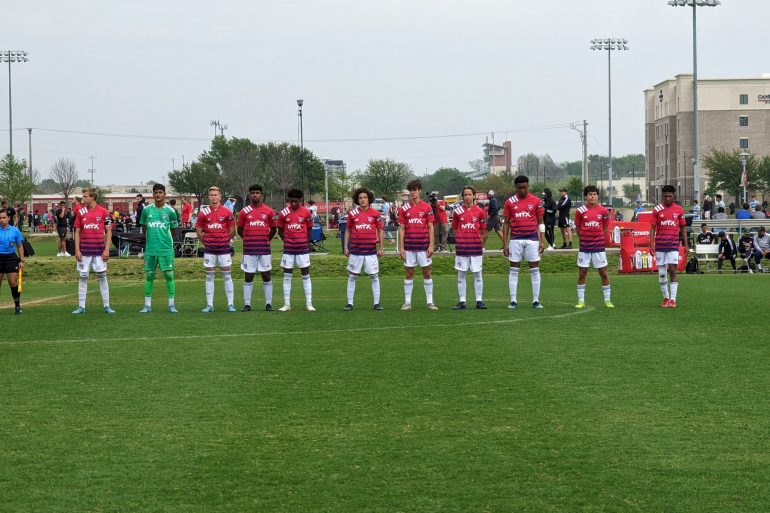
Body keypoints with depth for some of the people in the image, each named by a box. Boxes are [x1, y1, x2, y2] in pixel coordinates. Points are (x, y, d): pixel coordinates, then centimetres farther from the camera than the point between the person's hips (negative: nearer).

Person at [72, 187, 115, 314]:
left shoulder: (103, 212, -1)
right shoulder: (81, 212, 4)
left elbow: (108, 231, 1)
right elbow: (77, 232, 6)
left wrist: (107, 249, -5)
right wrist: (77, 250, -1)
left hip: (99, 251, -1)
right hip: (84, 251, 2)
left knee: (102, 276, 3)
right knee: (83, 277, 3)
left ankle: (106, 305, 8)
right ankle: (81, 306, 8)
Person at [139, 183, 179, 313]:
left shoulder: (170, 211, -1)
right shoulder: (146, 210, 4)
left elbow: (173, 229, 8)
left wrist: (166, 239, 8)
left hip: (166, 249, -2)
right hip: (150, 248, 2)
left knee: (169, 275, -1)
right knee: (149, 275, 3)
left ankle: (172, 305, 4)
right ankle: (147, 305, 9)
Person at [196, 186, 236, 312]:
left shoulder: (227, 212, -2)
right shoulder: (203, 212, 0)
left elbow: (231, 230, 7)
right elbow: (199, 230, 8)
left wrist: (223, 241, 10)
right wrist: (206, 242, 8)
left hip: (224, 249, -1)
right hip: (209, 250, 1)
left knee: (227, 276, 0)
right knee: (209, 277, 4)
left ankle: (230, 304, 4)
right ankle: (209, 305, 8)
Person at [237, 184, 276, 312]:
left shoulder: (269, 211, 4)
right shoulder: (244, 212, 4)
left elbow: (273, 229, 13)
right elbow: (239, 230, 11)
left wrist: (266, 240, 10)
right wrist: (249, 240, 9)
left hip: (264, 249, 0)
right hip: (249, 250, 0)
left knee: (266, 276, 2)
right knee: (248, 276, 2)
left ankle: (268, 303, 8)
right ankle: (247, 304, 5)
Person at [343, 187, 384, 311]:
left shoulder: (375, 214, 1)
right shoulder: (352, 213, 3)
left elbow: (380, 231, 7)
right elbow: (348, 230, 10)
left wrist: (381, 248, 4)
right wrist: (346, 247, 5)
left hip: (371, 251, 0)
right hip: (355, 251, 0)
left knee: (374, 276, 2)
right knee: (352, 277, 3)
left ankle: (377, 303, 8)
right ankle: (350, 303, 9)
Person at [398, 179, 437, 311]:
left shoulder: (427, 207, 1)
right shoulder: (404, 209, 5)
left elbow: (430, 227, 1)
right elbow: (401, 229, 4)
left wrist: (431, 245, -6)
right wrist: (401, 247, -1)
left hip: (423, 246, -1)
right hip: (409, 246, 1)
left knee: (427, 272, 2)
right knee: (408, 273, 3)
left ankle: (430, 302, 6)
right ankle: (407, 302, 7)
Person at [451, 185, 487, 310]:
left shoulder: (480, 211, 1)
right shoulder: (458, 211, 2)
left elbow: (483, 229, 8)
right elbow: (455, 228, 10)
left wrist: (476, 239, 4)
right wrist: (461, 238, 2)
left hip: (476, 246, -1)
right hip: (461, 247, 1)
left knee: (477, 274, 2)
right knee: (461, 275, 3)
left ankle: (479, 301, 7)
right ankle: (462, 302, 7)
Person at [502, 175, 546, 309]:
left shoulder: (536, 201, 3)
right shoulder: (510, 202, 4)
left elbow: (541, 222, 6)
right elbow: (506, 223, 7)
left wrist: (542, 241, -2)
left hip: (532, 240, 0)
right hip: (515, 240, 0)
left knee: (535, 269, 0)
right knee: (514, 270, 0)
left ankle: (536, 300, 4)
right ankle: (513, 301, 4)